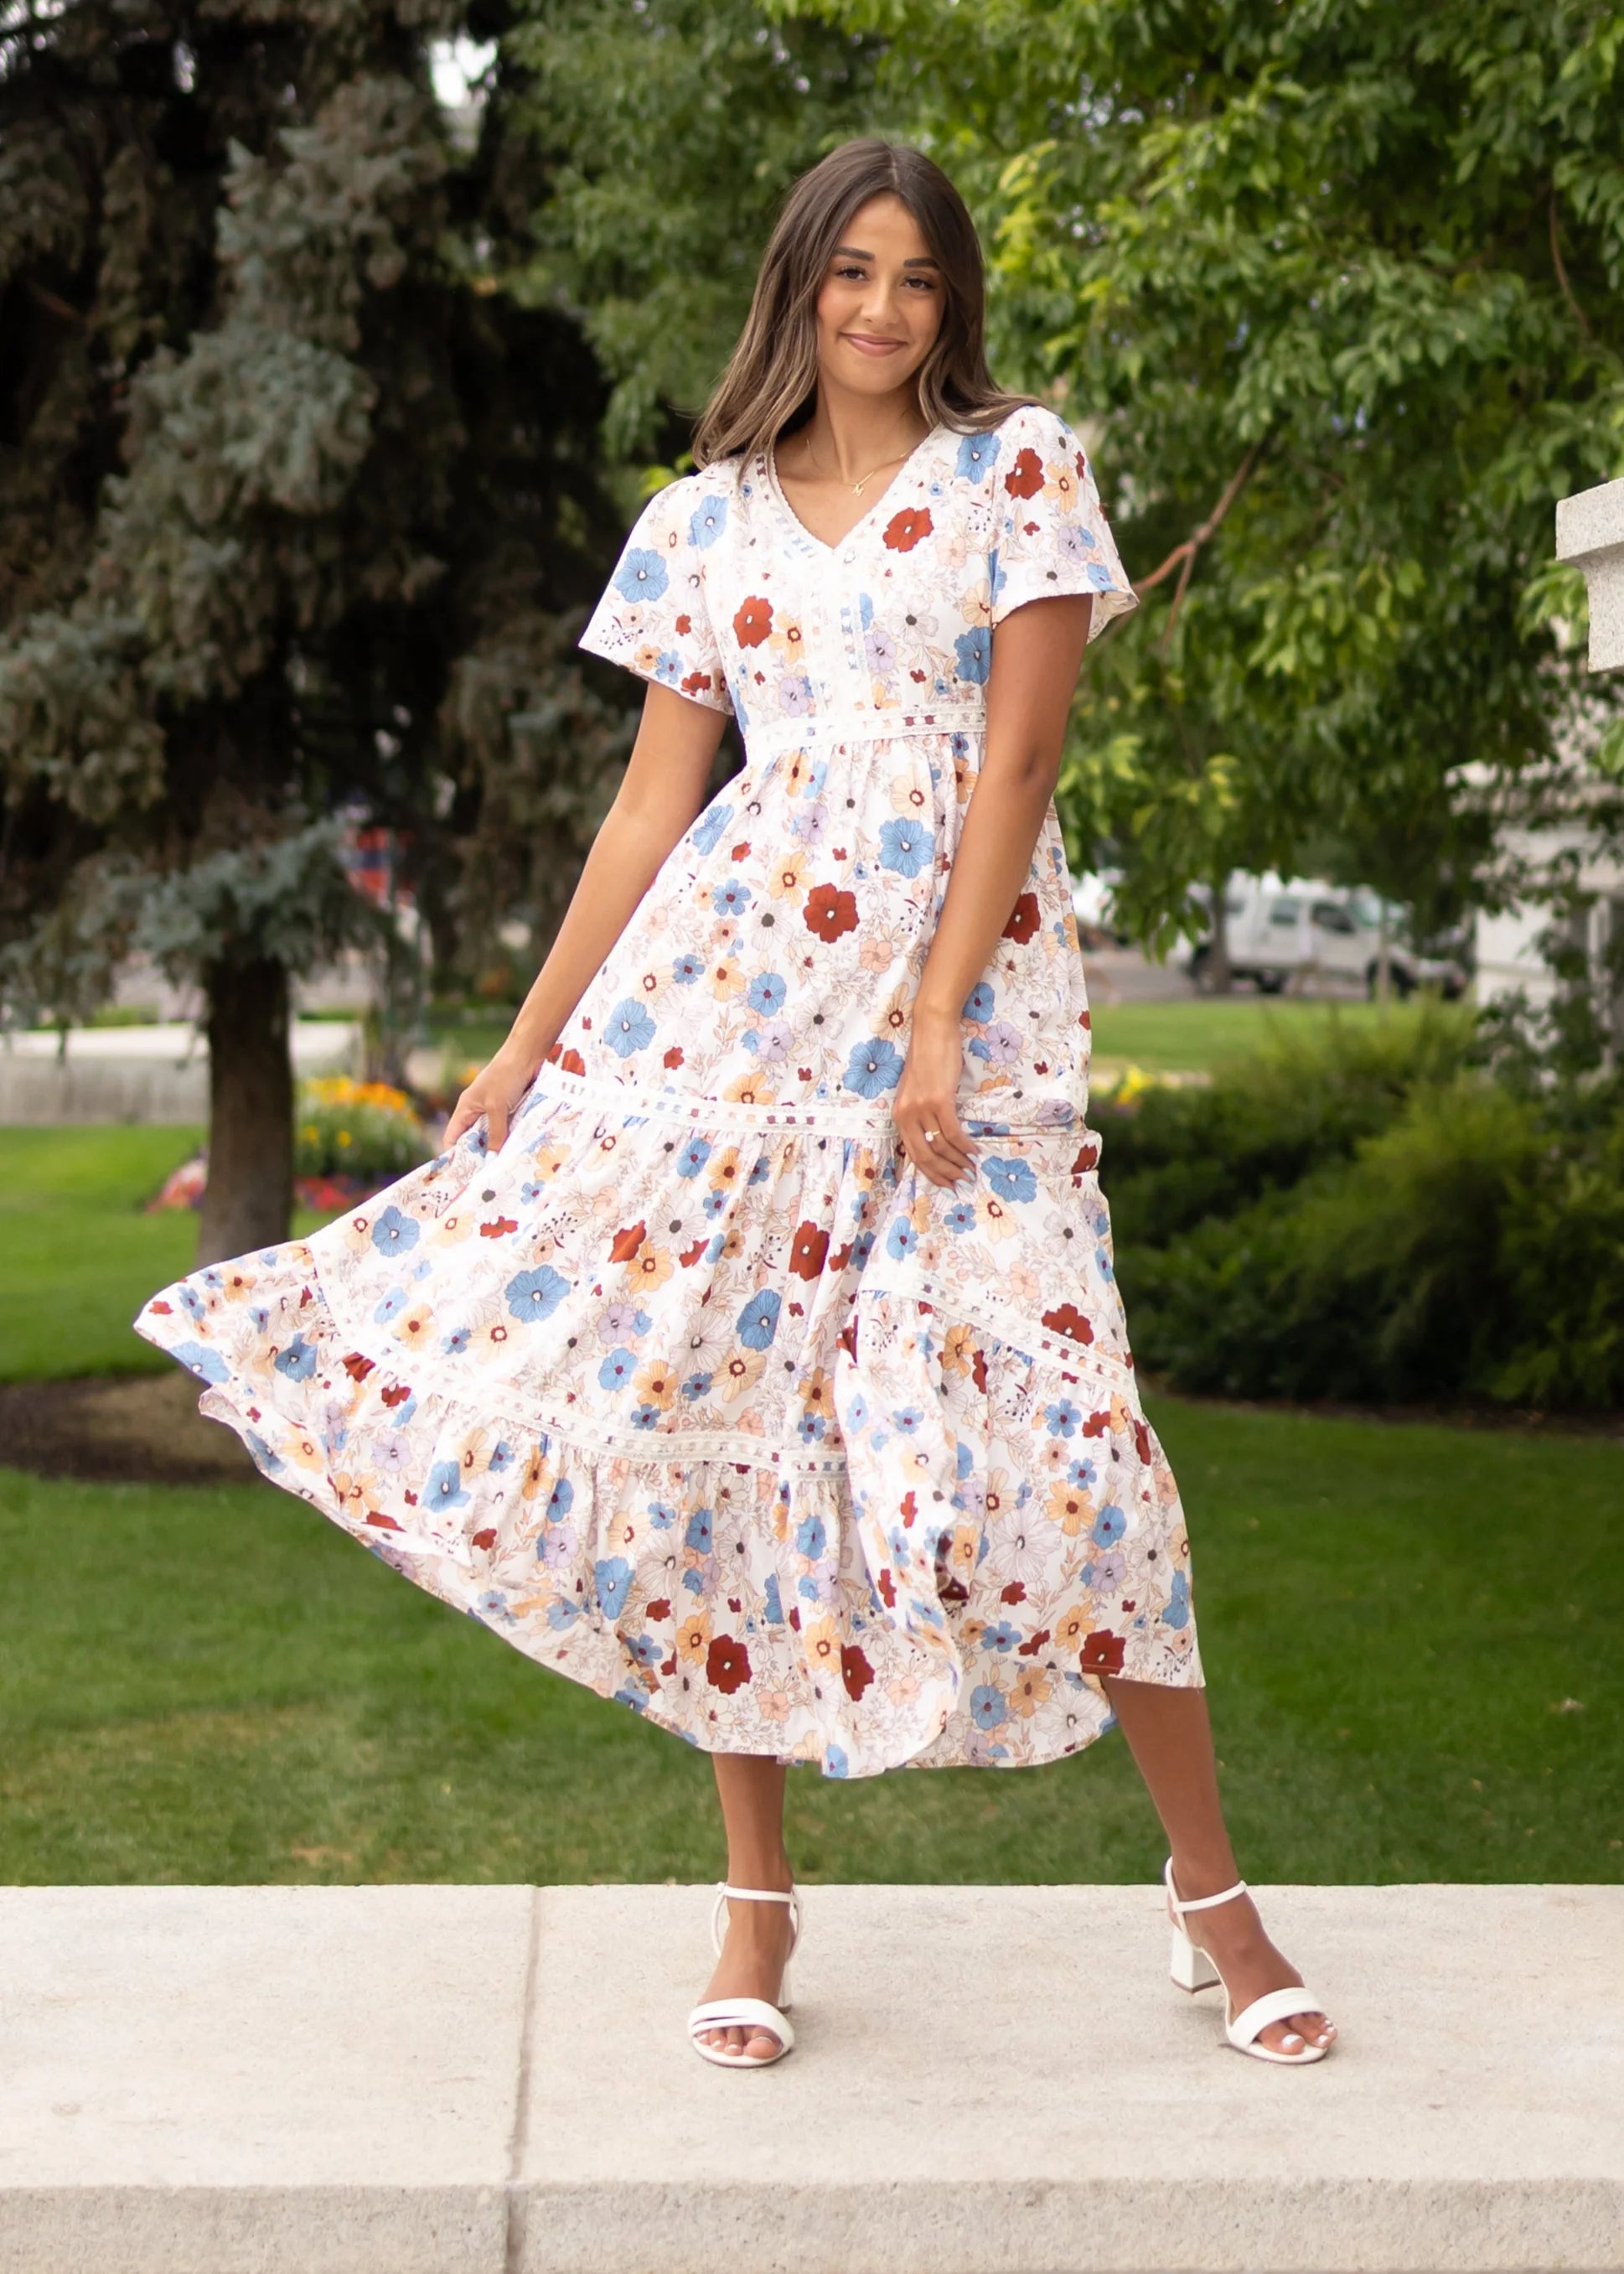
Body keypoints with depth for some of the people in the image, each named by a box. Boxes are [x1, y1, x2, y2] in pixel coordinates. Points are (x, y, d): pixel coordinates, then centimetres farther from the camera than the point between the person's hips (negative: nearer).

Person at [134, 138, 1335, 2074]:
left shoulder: (1017, 469, 5)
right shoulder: (708, 519, 14)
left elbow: (1017, 758, -4)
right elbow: (656, 795, 13)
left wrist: (937, 1024, -12)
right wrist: (527, 1040, 9)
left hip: (963, 983, -3)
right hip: (732, 971, 3)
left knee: (1047, 1410, -10)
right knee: (715, 1396, -1)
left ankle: (1209, 1887, 6)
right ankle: (756, 1897, 13)